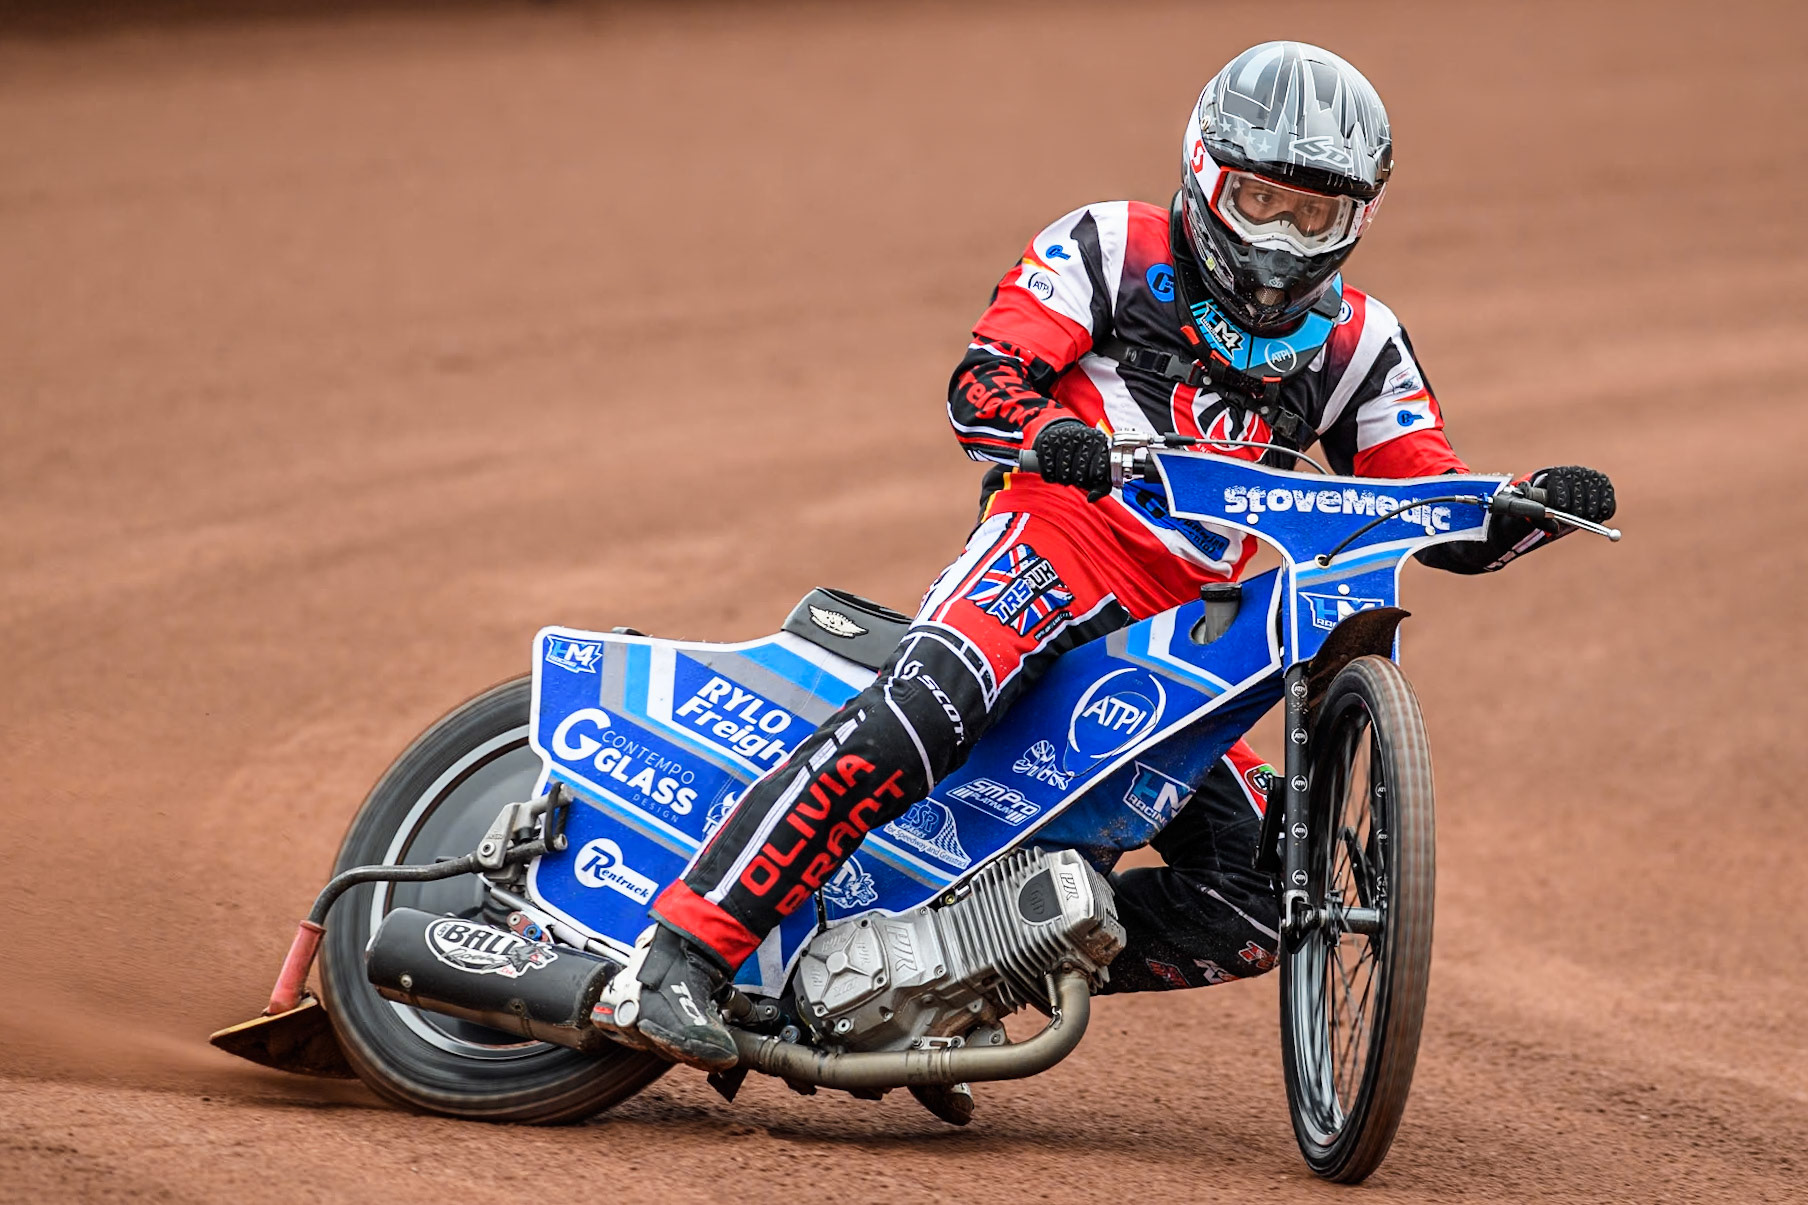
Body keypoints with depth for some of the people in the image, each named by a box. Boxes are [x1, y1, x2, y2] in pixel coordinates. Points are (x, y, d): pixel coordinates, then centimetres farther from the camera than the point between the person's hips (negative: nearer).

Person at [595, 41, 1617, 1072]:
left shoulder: (1354, 343, 15)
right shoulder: (1114, 248, 4)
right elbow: (983, 382, -7)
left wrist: (1536, 508, -10)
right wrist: (1050, 431, -30)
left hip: (1189, 627, 6)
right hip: (1060, 536, -6)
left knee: (1252, 909, -5)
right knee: (914, 718, -34)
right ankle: (681, 953, -35)